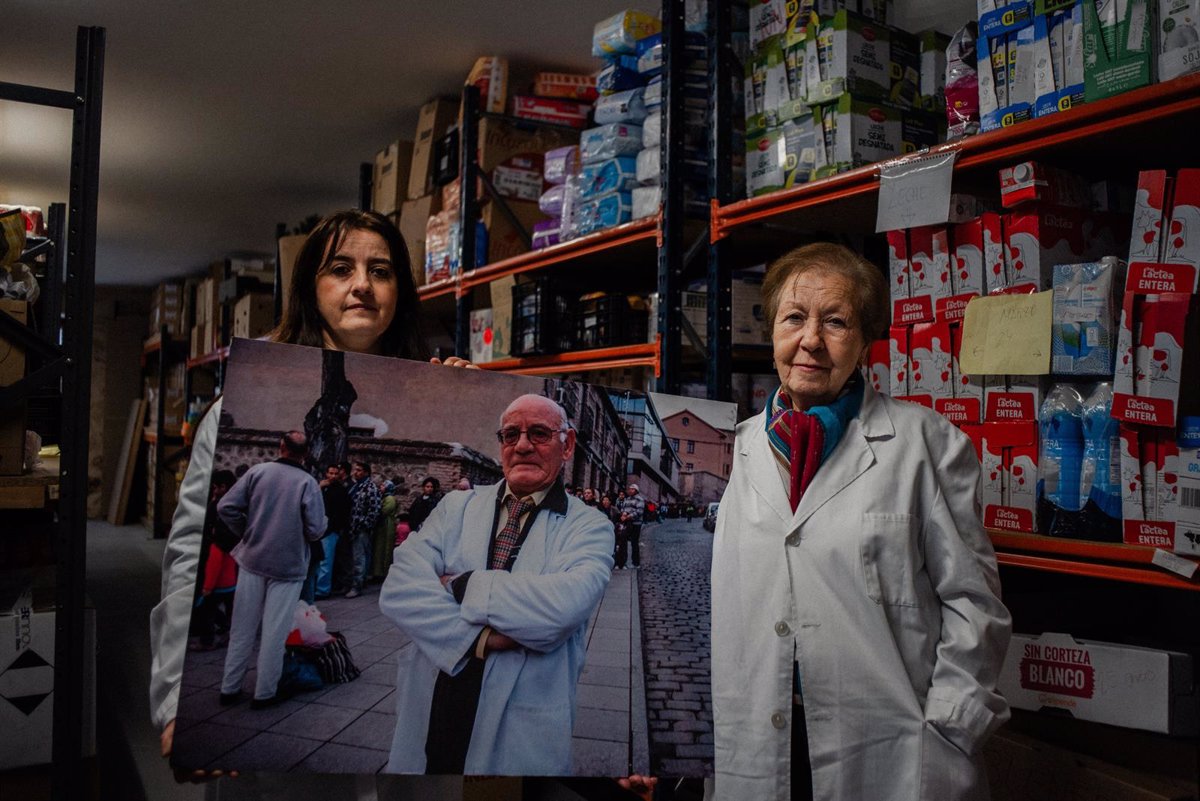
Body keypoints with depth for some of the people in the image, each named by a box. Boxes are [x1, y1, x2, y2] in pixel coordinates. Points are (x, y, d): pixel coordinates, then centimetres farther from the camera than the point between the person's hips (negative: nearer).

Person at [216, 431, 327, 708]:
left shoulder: (257, 471, -5)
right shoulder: (307, 482, -13)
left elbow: (226, 507, -8)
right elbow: (316, 529, -16)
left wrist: (247, 532, 7)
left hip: (252, 560, 3)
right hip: (288, 566, -3)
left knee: (243, 628, 14)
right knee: (274, 632, 8)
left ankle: (230, 688, 23)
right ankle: (264, 693, 15)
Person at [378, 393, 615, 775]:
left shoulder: (589, 527, -4)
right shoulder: (457, 506, 4)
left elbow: (566, 604, -24)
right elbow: (399, 589, -9)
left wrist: (461, 586, -16)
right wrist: (480, 637, -21)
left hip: (521, 735, -2)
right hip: (428, 718, 3)